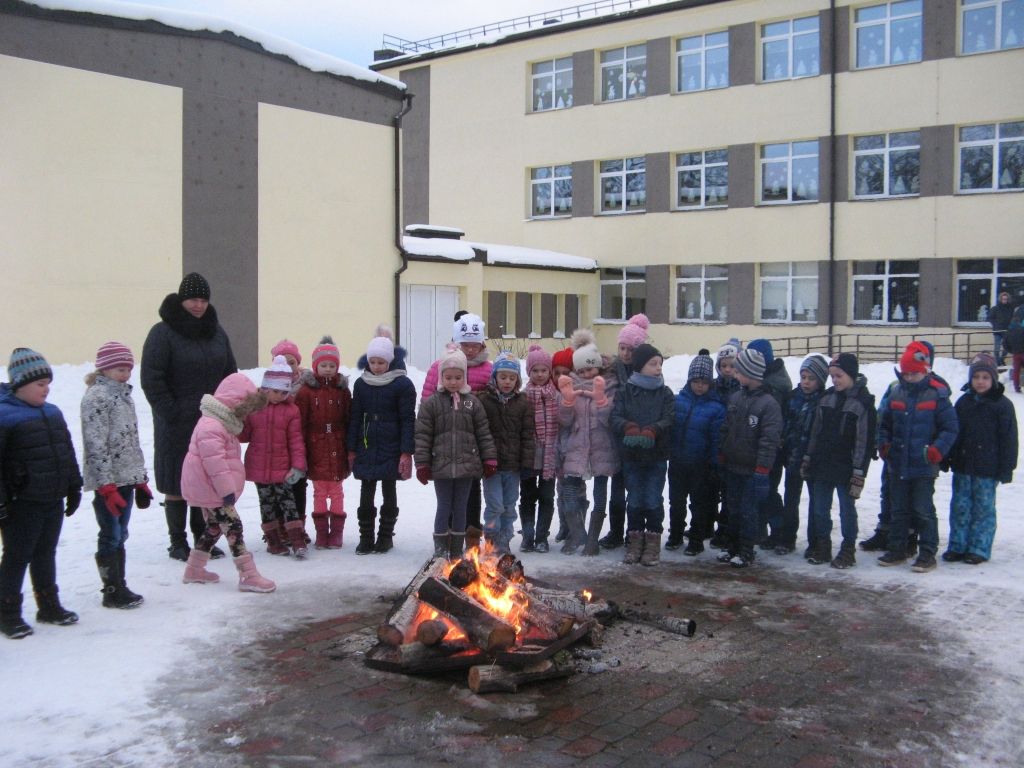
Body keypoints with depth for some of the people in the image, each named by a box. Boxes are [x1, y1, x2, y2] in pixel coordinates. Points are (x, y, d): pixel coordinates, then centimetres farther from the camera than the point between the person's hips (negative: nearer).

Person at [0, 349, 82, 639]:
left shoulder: (53, 413, 9)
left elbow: (67, 453, 17)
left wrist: (74, 488, 17)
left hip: (54, 501, 7)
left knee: (45, 554, 18)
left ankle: (49, 606, 30)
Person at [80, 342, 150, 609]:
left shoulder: (123, 395, 15)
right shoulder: (97, 397, -11)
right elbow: (95, 445, -17)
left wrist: (141, 480, 18)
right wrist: (107, 486, -20)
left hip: (126, 479, 8)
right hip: (107, 481, -8)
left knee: (120, 536, 13)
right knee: (111, 537, -1)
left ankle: (119, 588, 21)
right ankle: (112, 591, 7)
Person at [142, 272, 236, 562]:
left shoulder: (216, 332, 10)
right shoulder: (163, 333, -8)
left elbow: (231, 374, 16)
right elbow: (151, 379, -11)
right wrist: (170, 412, -14)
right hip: (177, 426, -5)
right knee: (177, 484, 2)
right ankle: (177, 542, 13)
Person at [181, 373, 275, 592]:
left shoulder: (222, 424, 12)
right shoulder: (211, 427, -22)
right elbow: (214, 461, -26)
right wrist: (227, 490, -24)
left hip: (208, 490, 11)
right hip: (211, 490, -11)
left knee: (214, 527, 19)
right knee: (233, 527, -10)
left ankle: (194, 570, 29)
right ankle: (248, 576, -10)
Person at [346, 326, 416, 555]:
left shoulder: (402, 384, -6)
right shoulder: (361, 383, 6)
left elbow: (408, 419, -7)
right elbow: (355, 417, 9)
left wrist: (406, 452, -12)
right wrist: (352, 449, 6)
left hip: (391, 448, -3)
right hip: (366, 448, 3)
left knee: (389, 493, 7)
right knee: (366, 494, 4)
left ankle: (386, 536, 19)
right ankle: (366, 538, 13)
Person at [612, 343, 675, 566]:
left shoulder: (665, 393, 2)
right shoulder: (625, 391, 1)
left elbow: (669, 419, -8)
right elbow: (615, 418, -7)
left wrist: (651, 431, -26)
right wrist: (629, 428, -27)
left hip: (657, 456, 0)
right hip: (631, 456, 0)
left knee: (653, 500, 2)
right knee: (634, 500, 8)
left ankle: (653, 542, 15)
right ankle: (635, 541, 20)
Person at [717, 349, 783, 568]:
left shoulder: (768, 403, -15)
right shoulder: (735, 397, 6)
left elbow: (770, 439, -17)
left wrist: (762, 469, -18)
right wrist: (722, 456, 13)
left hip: (752, 469, -6)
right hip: (733, 466, 6)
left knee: (748, 511, 2)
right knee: (733, 509, 16)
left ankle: (746, 552, 13)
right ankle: (731, 546, 27)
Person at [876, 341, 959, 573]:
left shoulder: (937, 395, -8)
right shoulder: (896, 393, 5)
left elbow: (950, 428, -7)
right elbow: (884, 422, 16)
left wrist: (937, 450, -17)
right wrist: (884, 444, 3)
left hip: (924, 466, -5)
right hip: (898, 464, 5)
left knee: (923, 510, 0)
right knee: (898, 509, 14)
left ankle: (928, 553, 10)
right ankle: (897, 549, 24)